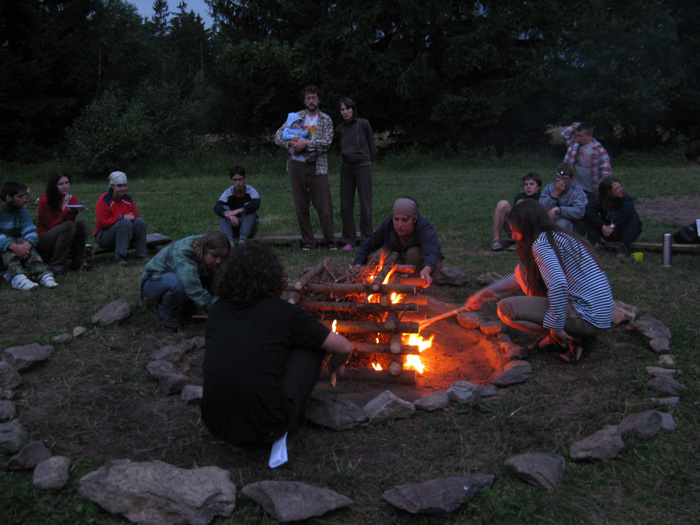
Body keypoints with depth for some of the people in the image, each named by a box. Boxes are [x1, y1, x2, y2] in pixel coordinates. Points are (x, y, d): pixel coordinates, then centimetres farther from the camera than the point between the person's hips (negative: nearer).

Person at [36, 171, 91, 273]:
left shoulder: (72, 199, 4)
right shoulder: (45, 200, -10)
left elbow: (71, 220, -1)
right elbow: (50, 226, -12)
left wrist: (74, 213, -23)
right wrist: (66, 213, -25)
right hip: (44, 239, -5)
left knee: (82, 224, -23)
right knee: (69, 226, -33)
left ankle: (79, 262, -20)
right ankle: (56, 265, -29)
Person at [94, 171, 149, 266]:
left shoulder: (128, 199, 7)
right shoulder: (104, 200, -11)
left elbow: (135, 217, 11)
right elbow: (101, 223, -18)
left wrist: (131, 218, -14)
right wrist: (121, 217, -25)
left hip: (125, 232, 6)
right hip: (104, 236, -5)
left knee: (140, 222, -21)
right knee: (125, 223, -33)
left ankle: (141, 254, -15)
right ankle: (119, 257, -34)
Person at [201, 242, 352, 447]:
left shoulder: (217, 309, 6)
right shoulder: (286, 313, -5)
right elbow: (345, 348, 4)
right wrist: (335, 366, 29)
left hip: (215, 424, 4)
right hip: (265, 430, -4)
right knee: (312, 347, 10)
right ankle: (291, 419, 17)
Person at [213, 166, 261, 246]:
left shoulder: (251, 191, -11)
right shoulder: (228, 192, -7)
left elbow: (256, 204, -34)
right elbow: (216, 207, -24)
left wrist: (238, 211, -45)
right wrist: (229, 215, -46)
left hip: (249, 226, -2)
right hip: (232, 226, 2)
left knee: (248, 206, -25)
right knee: (224, 208, -21)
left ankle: (243, 239, -37)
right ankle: (228, 240, -39)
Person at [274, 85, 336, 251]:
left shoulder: (326, 120, 7)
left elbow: (326, 142, -7)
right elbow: (278, 136, 9)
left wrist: (306, 143, -16)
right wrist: (290, 143, -10)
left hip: (317, 166, -2)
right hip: (297, 165, 2)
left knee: (324, 205, -4)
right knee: (301, 206, 4)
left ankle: (330, 240, 6)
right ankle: (307, 241, 13)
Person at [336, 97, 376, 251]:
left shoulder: (363, 124, -4)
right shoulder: (339, 129, 6)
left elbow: (371, 143, 8)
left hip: (363, 167, -4)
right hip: (346, 168, 4)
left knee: (365, 204, -3)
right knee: (346, 205, 3)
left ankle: (367, 240, 9)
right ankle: (348, 240, 13)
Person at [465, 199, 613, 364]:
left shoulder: (542, 244, -14)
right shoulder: (558, 237, 17)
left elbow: (558, 285, -30)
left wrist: (556, 328, -22)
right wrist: (485, 293, 26)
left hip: (588, 321, -10)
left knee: (506, 308, -12)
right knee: (523, 270, 15)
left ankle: (574, 339, -4)